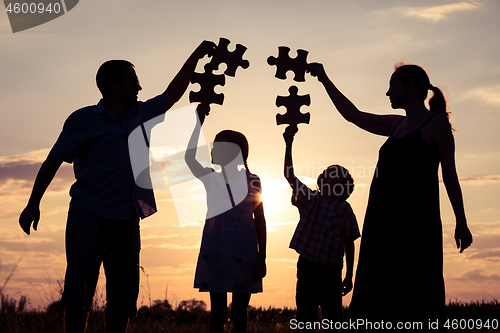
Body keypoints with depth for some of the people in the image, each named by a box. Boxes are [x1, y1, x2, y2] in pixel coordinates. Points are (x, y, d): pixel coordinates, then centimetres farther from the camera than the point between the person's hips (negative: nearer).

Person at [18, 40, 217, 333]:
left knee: (124, 295, 4)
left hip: (127, 221, 6)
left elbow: (173, 94, 24)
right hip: (89, 218, -5)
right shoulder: (84, 120, -1)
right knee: (79, 292, -8)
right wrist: (33, 204, -2)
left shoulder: (141, 114, 14)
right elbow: (54, 161, 1)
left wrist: (196, 57, 22)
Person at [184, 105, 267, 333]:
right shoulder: (211, 179, 8)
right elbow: (189, 157, -10)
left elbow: (259, 220, 5)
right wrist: (199, 122, -15)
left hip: (245, 251, -1)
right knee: (218, 310, 0)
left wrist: (261, 257, -1)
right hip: (216, 250, 1)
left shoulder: (252, 181, 5)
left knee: (239, 311, 4)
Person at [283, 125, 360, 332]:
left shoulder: (345, 209, 3)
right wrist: (289, 145, -11)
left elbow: (349, 243, 4)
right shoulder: (310, 199, 8)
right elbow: (289, 175, -1)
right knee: (306, 314, 5)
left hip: (330, 270, -2)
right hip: (306, 265, 2)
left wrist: (349, 276, 1)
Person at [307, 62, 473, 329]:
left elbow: (450, 174, -2)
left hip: (415, 220, -7)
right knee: (380, 299, 4)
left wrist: (461, 222, -6)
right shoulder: (397, 125, 19)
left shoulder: (437, 122, 1)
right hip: (383, 221, 7)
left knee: (416, 300, -10)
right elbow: (353, 114, 27)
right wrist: (324, 79, 28)